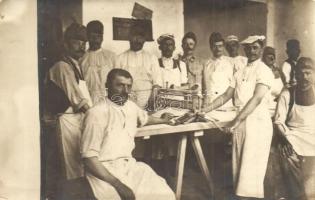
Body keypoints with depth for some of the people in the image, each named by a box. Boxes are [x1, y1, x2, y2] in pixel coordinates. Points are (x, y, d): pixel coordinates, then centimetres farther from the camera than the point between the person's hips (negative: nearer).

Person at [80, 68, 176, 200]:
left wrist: (163, 120, 48)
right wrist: (117, 184, -23)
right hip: (104, 171, -6)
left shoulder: (131, 106, 7)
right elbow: (89, 158, -17)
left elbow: (145, 118, 33)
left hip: (129, 165, 6)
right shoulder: (96, 113, -15)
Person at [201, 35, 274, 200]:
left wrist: (236, 120, -28)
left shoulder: (264, 71, -7)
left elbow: (257, 98, -19)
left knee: (251, 166, -6)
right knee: (240, 164, 10)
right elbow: (226, 96, 14)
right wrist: (205, 109, 4)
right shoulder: (240, 73, 15)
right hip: (241, 121, 7)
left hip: (257, 121, -6)